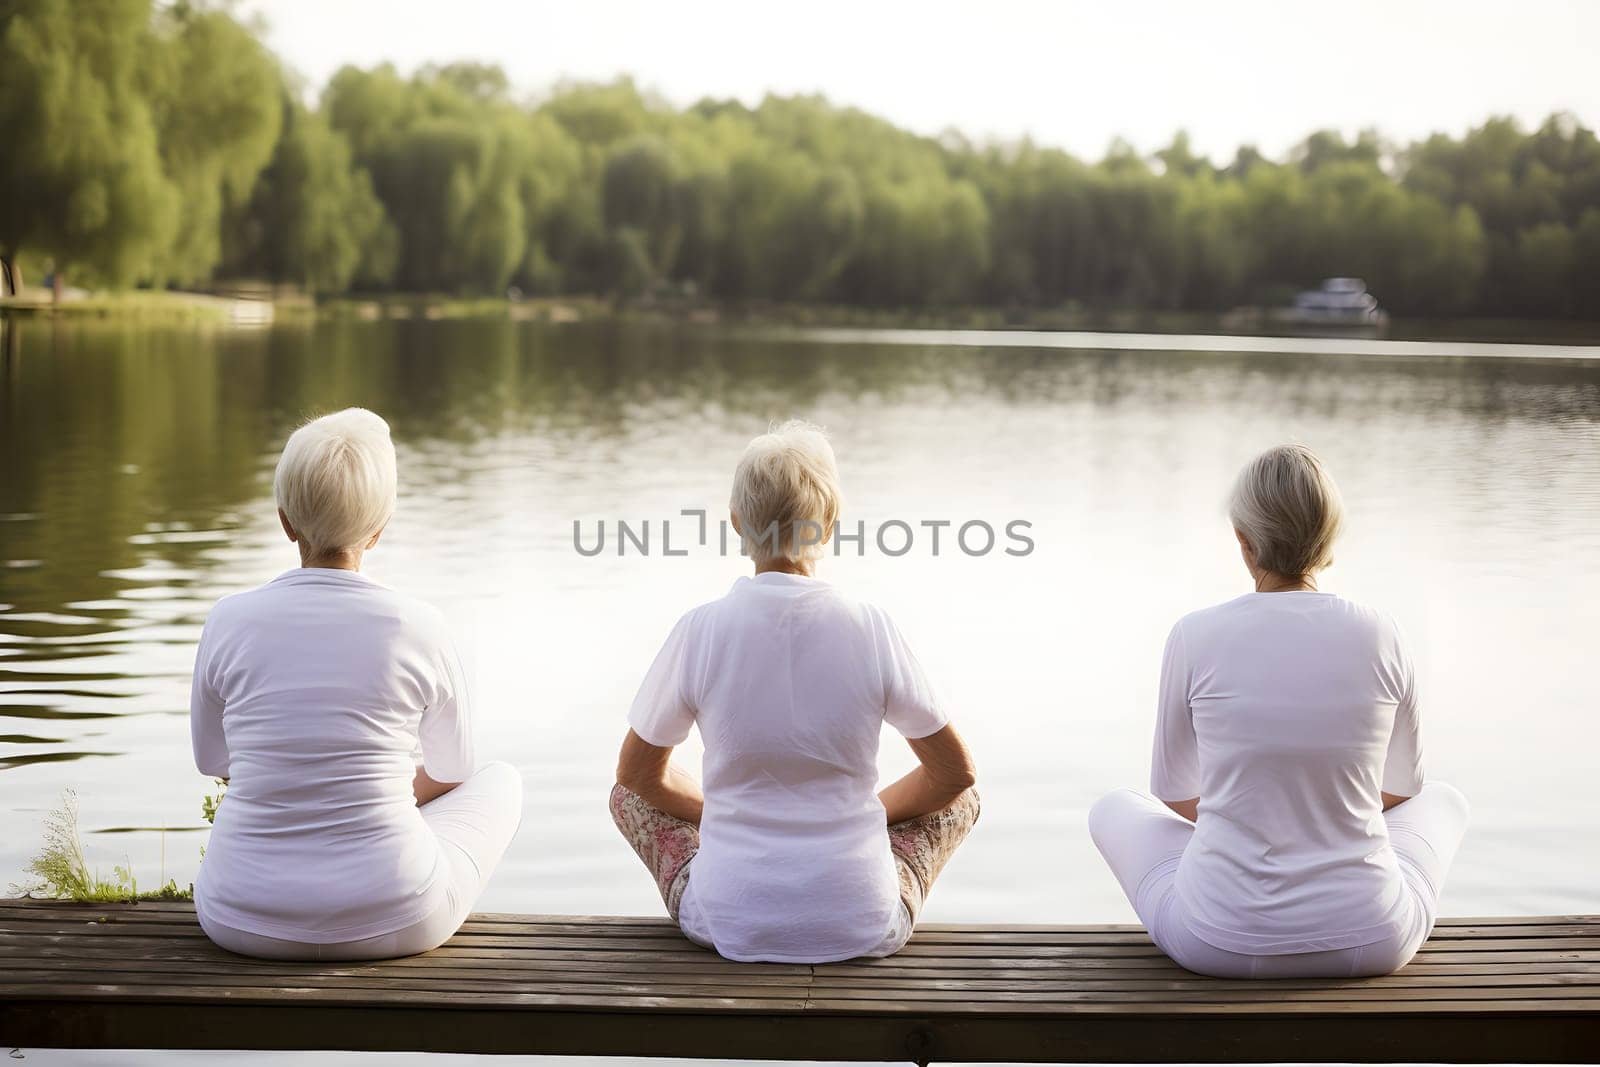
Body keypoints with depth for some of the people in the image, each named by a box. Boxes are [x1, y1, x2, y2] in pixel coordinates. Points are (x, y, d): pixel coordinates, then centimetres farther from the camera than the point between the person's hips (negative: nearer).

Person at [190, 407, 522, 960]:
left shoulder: (229, 621, -5)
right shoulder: (417, 628, -9)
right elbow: (451, 773, 10)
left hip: (246, 920, 2)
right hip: (392, 922, -2)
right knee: (501, 779, 28)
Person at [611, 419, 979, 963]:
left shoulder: (700, 630, -9)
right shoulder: (870, 628, -9)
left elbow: (638, 772, 6)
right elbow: (956, 771, 3)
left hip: (728, 926, 0)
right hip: (863, 928, 0)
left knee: (629, 794, 27)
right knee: (961, 799, 27)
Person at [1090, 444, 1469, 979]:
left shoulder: (1196, 637, -8)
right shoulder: (1380, 637, -5)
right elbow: (1402, 790, 11)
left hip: (1221, 939, -1)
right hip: (1371, 939, 2)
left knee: (1113, 809, 29)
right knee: (1443, 800, 33)